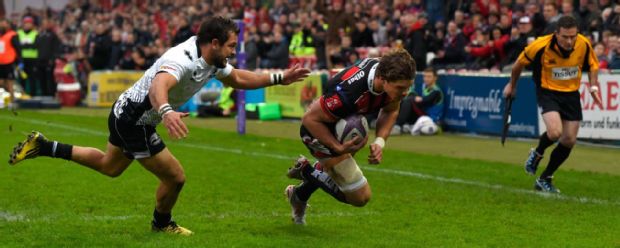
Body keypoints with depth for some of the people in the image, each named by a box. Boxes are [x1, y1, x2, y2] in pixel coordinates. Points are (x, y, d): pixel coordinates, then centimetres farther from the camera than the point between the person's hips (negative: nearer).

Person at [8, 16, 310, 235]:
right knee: (175, 177, 0)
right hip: (134, 121, -10)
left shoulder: (212, 60, -2)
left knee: (109, 166, 31)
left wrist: (281, 78, 5)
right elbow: (158, 86, -52)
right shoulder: (184, 60, -33)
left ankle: (43, 147, 31)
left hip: (126, 114, 10)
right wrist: (166, 112, -73)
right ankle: (161, 223, 29)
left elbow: (239, 78, 14)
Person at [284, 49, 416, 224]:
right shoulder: (348, 92, -45)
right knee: (360, 197, -6)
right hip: (319, 131, -8)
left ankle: (299, 195, 59)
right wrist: (339, 148, -32)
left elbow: (390, 110, -1)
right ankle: (306, 172, 10)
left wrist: (380, 142, -16)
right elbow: (310, 119, -30)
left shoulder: (393, 78, -23)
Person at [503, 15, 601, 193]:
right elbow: (520, 62, -4)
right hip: (548, 91, -4)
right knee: (555, 131, -27)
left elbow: (592, 65, 7)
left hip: (571, 94, 4)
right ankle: (537, 154, 9)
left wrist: (593, 86, -9)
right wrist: (512, 85, 10)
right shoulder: (541, 46, -23)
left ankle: (544, 179, 21)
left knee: (569, 141, 2)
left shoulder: (584, 44, -15)